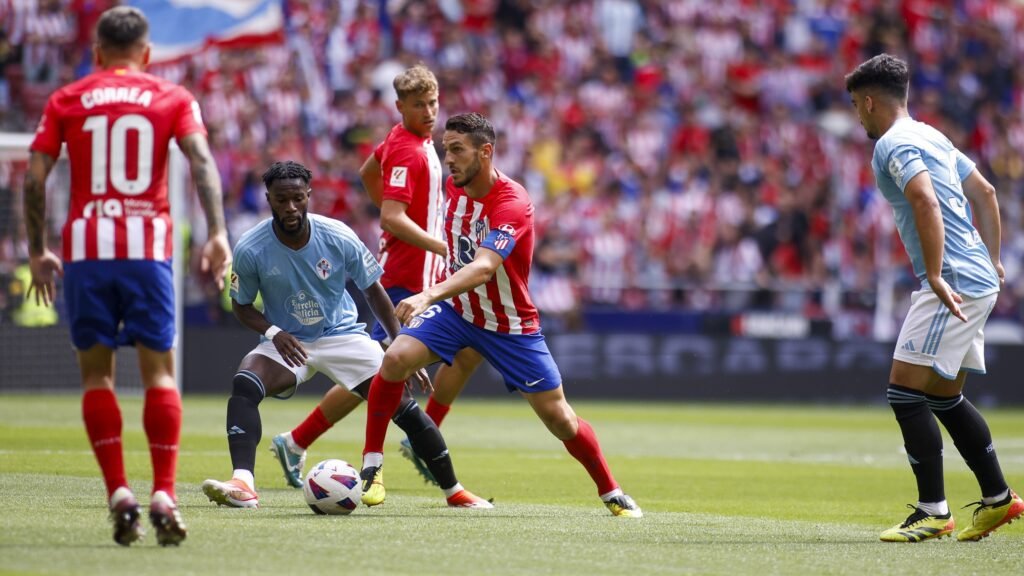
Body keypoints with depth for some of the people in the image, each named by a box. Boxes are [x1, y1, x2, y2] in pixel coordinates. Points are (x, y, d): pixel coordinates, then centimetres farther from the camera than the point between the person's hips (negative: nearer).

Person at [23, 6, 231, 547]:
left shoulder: (66, 101, 11)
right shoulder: (172, 99, 9)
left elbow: (34, 178, 5)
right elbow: (201, 161, -6)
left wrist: (37, 251, 11)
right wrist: (217, 233, -11)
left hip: (85, 247, 0)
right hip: (148, 248, 0)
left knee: (96, 373, 8)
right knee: (159, 371, 4)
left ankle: (118, 492, -3)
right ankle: (164, 495, -8)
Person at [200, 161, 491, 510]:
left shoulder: (339, 238, -15)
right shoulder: (251, 249, -17)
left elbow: (373, 291, -1)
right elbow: (241, 306, -1)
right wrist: (273, 332, -22)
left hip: (342, 334, 1)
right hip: (288, 343, -1)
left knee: (403, 405, -9)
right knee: (244, 385, -32)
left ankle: (454, 492, 8)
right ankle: (242, 484, -41)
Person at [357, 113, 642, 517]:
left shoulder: (512, 204, -29)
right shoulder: (454, 185, -7)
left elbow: (483, 268, -46)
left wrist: (430, 295, -60)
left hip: (511, 326, -4)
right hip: (455, 307, 4)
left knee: (559, 419, 0)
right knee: (395, 359, -23)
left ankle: (612, 495, 22)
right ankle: (372, 468, -12)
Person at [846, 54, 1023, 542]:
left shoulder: (894, 144, -10)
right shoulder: (931, 137, 20)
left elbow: (926, 201, -26)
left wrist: (936, 276, -27)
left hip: (952, 284, -10)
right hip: (978, 283, 10)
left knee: (905, 392, -8)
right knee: (945, 397, 17)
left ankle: (933, 512, -8)